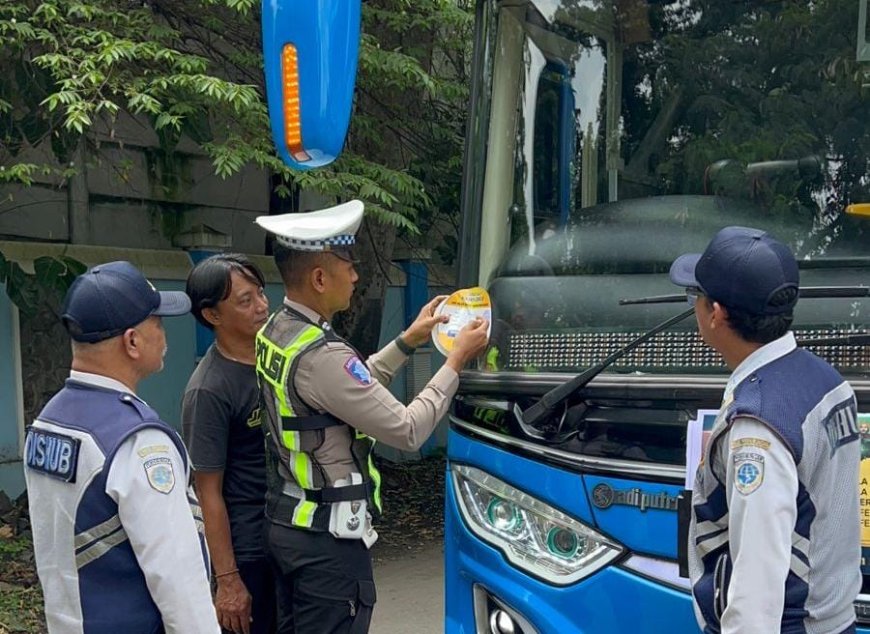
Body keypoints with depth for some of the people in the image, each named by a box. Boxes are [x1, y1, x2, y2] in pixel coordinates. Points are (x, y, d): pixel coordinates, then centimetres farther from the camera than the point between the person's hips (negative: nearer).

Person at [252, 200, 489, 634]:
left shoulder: (276, 332, 3)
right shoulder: (321, 357, -26)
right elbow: (408, 431, -21)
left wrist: (408, 342, 13)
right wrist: (456, 362, -11)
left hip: (285, 521, 9)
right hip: (326, 538, -9)